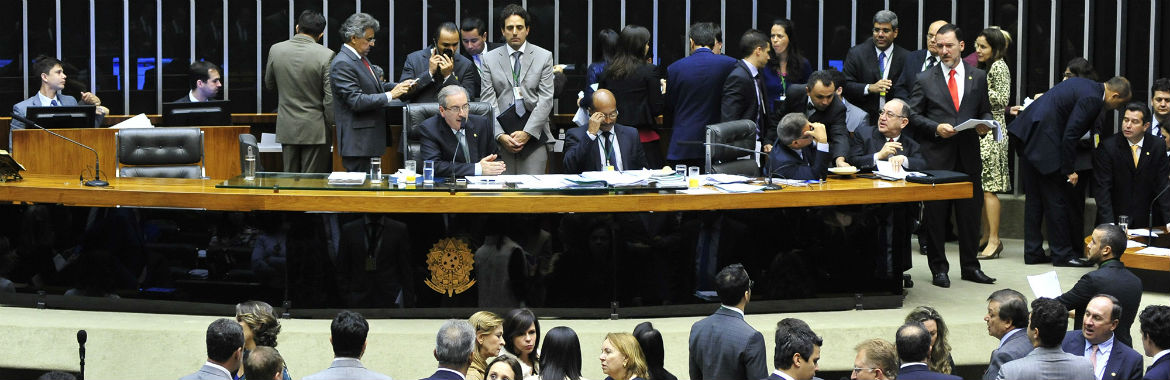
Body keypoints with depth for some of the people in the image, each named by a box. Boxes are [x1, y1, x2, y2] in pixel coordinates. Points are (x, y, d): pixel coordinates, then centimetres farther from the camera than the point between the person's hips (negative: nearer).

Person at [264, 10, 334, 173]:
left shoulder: (275, 50, -1)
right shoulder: (325, 55, -14)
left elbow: (269, 85, 13)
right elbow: (330, 98, -12)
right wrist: (330, 124, 0)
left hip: (286, 128, 4)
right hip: (315, 129, -4)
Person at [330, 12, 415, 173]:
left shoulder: (360, 58, 14)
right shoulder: (342, 64, -17)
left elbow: (373, 87, 25)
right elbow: (356, 101, -23)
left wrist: (398, 86, 7)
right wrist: (390, 95, -20)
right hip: (356, 141, -10)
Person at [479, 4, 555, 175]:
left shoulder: (544, 57, 8)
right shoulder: (489, 59, 10)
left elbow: (546, 100, 1)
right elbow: (488, 101, 3)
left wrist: (527, 133, -9)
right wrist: (500, 135, -9)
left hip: (534, 134, -1)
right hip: (502, 134, 1)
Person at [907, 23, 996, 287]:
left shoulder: (978, 77, 11)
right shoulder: (925, 80, 5)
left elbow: (985, 112, 15)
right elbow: (913, 116, 3)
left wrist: (984, 124, -7)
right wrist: (936, 128, -12)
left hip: (968, 156, 2)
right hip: (936, 157, -2)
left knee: (970, 213, 7)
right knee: (935, 215, 2)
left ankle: (970, 266, 18)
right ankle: (939, 268, 11)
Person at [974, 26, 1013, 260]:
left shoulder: (999, 67, -9)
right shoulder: (984, 66, 17)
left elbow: (1003, 99, -15)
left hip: (991, 131, -9)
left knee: (988, 187, -9)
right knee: (980, 187, 9)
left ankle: (994, 240, -8)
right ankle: (985, 235, 14)